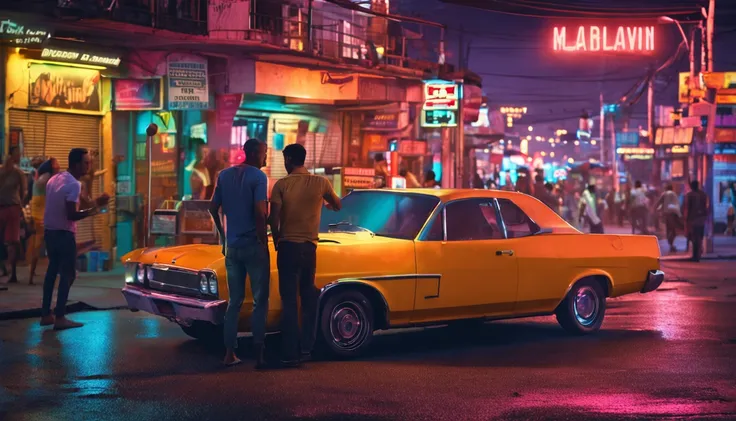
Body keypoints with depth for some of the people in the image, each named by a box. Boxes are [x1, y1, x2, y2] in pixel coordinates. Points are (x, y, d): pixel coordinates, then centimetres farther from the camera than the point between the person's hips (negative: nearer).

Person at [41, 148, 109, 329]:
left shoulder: (54, 179, 10)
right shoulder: (74, 184, -18)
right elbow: (71, 215, -23)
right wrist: (95, 208, -18)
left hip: (49, 231, 9)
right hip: (64, 233, -9)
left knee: (52, 270, 16)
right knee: (67, 274, -2)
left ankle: (46, 314, 18)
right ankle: (60, 318, -5)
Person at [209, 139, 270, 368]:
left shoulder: (224, 175, 9)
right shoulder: (258, 177, -11)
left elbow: (213, 208, 13)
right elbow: (260, 213, -19)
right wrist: (264, 242, -10)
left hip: (232, 246, 6)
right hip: (253, 246, -6)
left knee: (234, 302, 12)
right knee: (260, 302, 0)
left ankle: (229, 353, 9)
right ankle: (259, 355, -3)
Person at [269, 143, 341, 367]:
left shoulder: (281, 185, -7)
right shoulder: (321, 183, -1)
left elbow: (274, 220, -11)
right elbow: (338, 206, 16)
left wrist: (277, 241, 7)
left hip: (287, 246, -2)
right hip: (309, 247, 2)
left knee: (289, 301, 1)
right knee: (308, 298, 18)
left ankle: (290, 354, 0)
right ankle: (306, 348, 17)